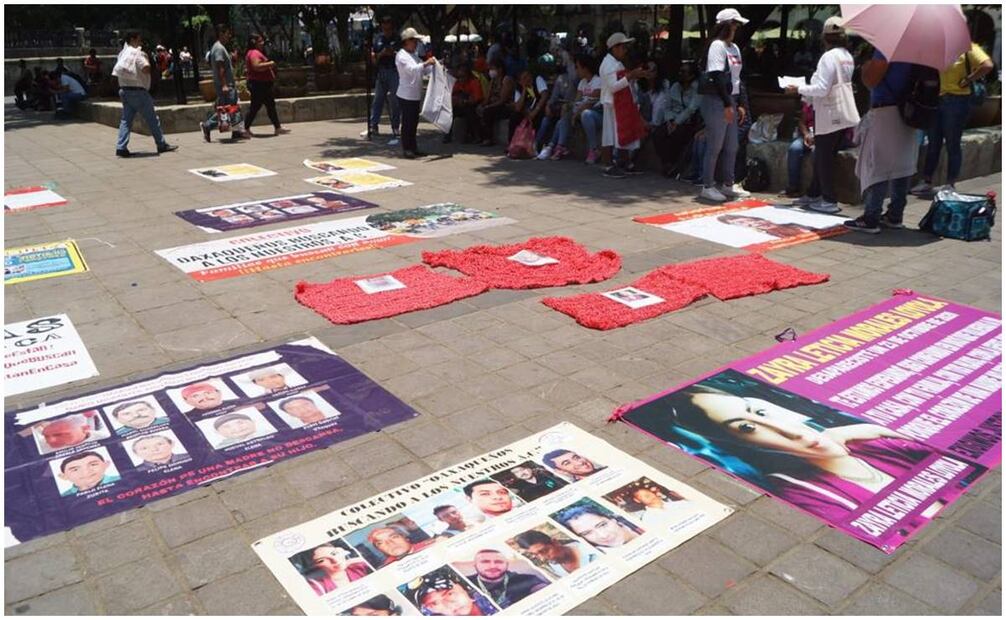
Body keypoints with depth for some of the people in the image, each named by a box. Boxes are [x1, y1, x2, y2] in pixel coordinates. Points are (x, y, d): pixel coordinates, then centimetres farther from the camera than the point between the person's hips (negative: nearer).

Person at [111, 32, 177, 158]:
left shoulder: (123, 53, 17)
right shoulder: (136, 53, -10)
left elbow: (119, 70, 18)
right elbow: (146, 69, -20)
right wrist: (146, 58, -5)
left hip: (125, 90, 8)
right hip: (137, 91, -8)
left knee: (126, 119, 5)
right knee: (152, 119, 2)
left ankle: (121, 147, -1)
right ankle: (162, 145, 8)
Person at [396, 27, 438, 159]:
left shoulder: (413, 55, 19)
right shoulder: (401, 56, -9)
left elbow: (423, 71, 20)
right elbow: (411, 69, -22)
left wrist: (433, 65, 6)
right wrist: (426, 63, -28)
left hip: (416, 95, 9)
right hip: (406, 95, -9)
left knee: (414, 123, 11)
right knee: (407, 123, -6)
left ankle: (413, 148, 18)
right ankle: (406, 149, -2)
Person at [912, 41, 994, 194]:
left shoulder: (968, 48, -8)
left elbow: (988, 66, -21)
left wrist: (967, 80, -14)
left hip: (956, 100, -6)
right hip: (935, 99, 6)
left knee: (952, 144, 1)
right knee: (933, 143, 10)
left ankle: (950, 186, 8)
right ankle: (927, 183, 17)